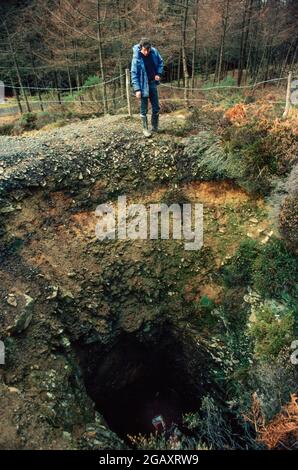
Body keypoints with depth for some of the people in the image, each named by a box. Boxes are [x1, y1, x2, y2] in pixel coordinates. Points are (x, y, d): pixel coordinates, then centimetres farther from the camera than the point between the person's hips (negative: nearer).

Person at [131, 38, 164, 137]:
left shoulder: (154, 51, -6)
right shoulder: (137, 57, -17)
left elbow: (160, 62, 11)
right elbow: (134, 74, -15)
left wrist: (158, 73, -3)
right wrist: (137, 89, -21)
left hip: (153, 83, 5)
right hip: (143, 85, -4)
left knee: (156, 107, 10)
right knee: (144, 109, 0)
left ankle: (155, 127, 26)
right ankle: (145, 129, 13)